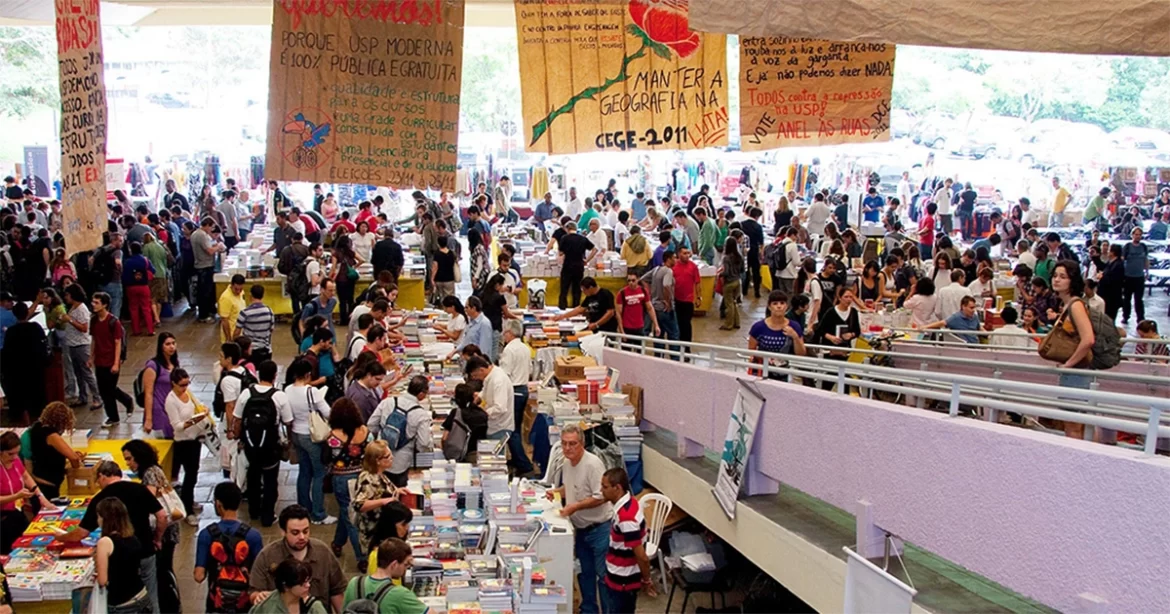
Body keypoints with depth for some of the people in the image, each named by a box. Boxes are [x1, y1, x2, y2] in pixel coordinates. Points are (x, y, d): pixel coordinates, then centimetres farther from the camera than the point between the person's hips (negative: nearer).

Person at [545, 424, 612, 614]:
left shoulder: (592, 464, -24)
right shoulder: (568, 462, 3)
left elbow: (601, 497, -25)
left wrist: (574, 507, -26)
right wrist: (556, 492, 1)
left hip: (599, 528, -8)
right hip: (581, 528, 9)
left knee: (603, 575, -1)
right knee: (585, 573, 20)